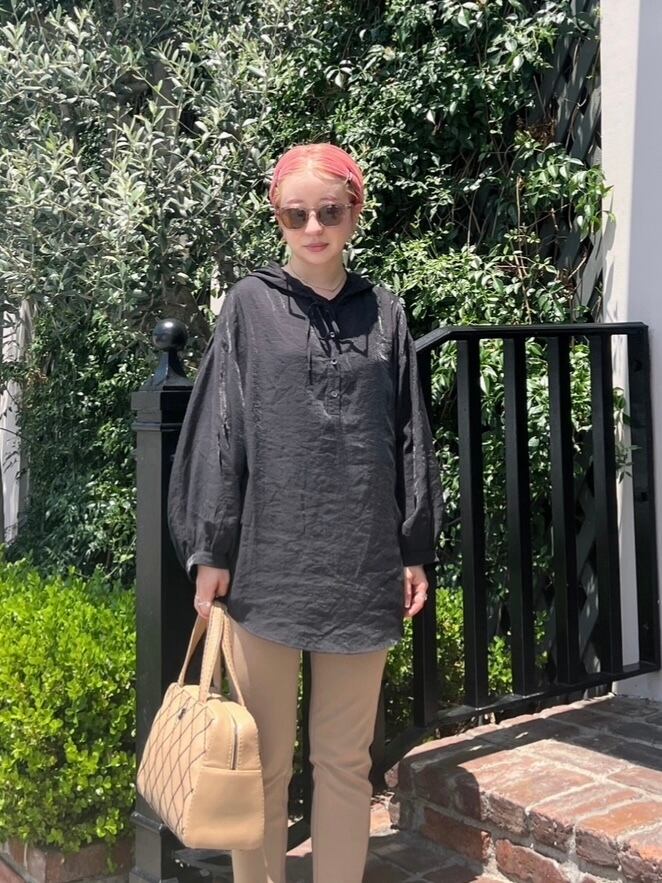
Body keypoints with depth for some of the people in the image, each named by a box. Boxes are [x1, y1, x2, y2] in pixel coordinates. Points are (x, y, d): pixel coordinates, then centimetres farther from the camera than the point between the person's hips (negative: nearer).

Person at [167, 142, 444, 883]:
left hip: (361, 567, 2)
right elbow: (219, 431, 0)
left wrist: (416, 550, 8)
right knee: (263, 762, 6)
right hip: (267, 564, -2)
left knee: (345, 758, 12)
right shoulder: (250, 305, 3)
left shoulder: (383, 313, 9)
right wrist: (210, 551, -4)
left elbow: (409, 437, 10)